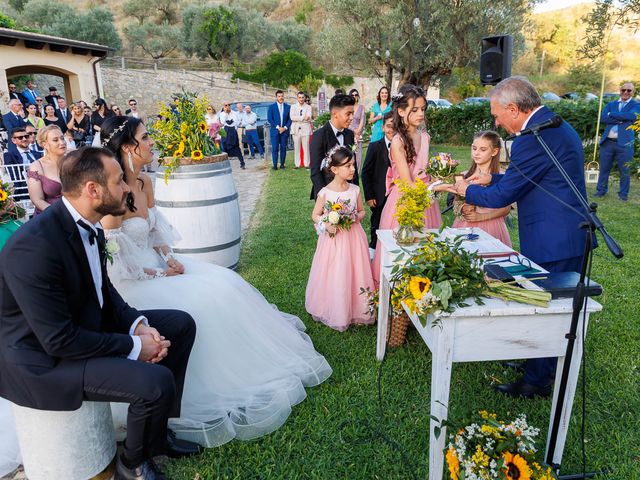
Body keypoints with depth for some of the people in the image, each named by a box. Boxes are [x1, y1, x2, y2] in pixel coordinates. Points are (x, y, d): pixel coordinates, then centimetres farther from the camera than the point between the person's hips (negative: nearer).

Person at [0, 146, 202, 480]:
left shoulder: (87, 224, -3)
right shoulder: (34, 245, -30)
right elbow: (58, 340, -27)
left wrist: (137, 324, -6)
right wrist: (134, 346, -19)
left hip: (89, 323, 9)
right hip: (44, 359, -9)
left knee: (180, 324, 8)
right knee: (157, 382, -26)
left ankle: (156, 432, 20)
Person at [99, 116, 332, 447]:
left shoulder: (145, 183, 3)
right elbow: (115, 259, -20)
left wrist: (169, 259, -5)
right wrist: (158, 274, -15)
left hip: (156, 265, 8)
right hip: (132, 281, -8)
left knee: (225, 284, -5)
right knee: (197, 306, -23)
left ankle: (253, 363, 9)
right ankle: (213, 394, -3)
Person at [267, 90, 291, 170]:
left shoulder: (288, 107, 9)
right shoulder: (272, 107, 3)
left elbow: (290, 119, 7)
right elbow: (269, 119, -2)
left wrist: (285, 127, -7)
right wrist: (278, 127, -10)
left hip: (284, 131, 2)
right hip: (275, 131, -2)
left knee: (283, 148, 3)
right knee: (275, 148, -5)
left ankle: (282, 164, 9)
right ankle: (275, 165, -4)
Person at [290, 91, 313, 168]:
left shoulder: (308, 107, 7)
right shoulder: (293, 107, 10)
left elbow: (308, 118, -7)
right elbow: (292, 117, -6)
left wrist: (298, 119, -14)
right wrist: (303, 118, -12)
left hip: (305, 129, -1)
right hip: (296, 129, 1)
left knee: (306, 147, -1)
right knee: (296, 148, 2)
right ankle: (297, 164, 7)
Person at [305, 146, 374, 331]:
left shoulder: (355, 190, -3)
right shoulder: (325, 192, -12)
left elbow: (362, 211, 10)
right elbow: (315, 215, -1)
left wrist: (357, 218, -12)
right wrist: (326, 225, -19)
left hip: (353, 237, 3)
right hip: (334, 238, -3)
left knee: (355, 273, 10)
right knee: (334, 276, 5)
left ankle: (356, 309, 28)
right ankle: (335, 312, 23)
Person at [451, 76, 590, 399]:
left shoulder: (532, 139, -22)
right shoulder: (558, 126, 11)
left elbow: (502, 196, -16)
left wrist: (467, 190, 1)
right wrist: (491, 178, 15)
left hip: (552, 244, -10)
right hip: (572, 237, 10)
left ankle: (536, 382, 21)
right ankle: (547, 367, 39)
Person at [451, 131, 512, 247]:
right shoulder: (464, 176, 4)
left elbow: (506, 208, -5)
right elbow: (456, 201, 13)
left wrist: (481, 216, -14)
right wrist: (463, 208, -9)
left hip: (490, 227, -3)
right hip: (465, 226, 3)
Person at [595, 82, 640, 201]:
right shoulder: (611, 104, 14)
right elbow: (602, 118, -3)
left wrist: (612, 114, -9)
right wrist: (621, 119, -14)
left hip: (624, 144, -3)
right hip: (607, 142, 3)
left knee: (624, 171, 3)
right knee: (604, 169, 9)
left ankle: (623, 194, 14)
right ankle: (601, 190, 20)